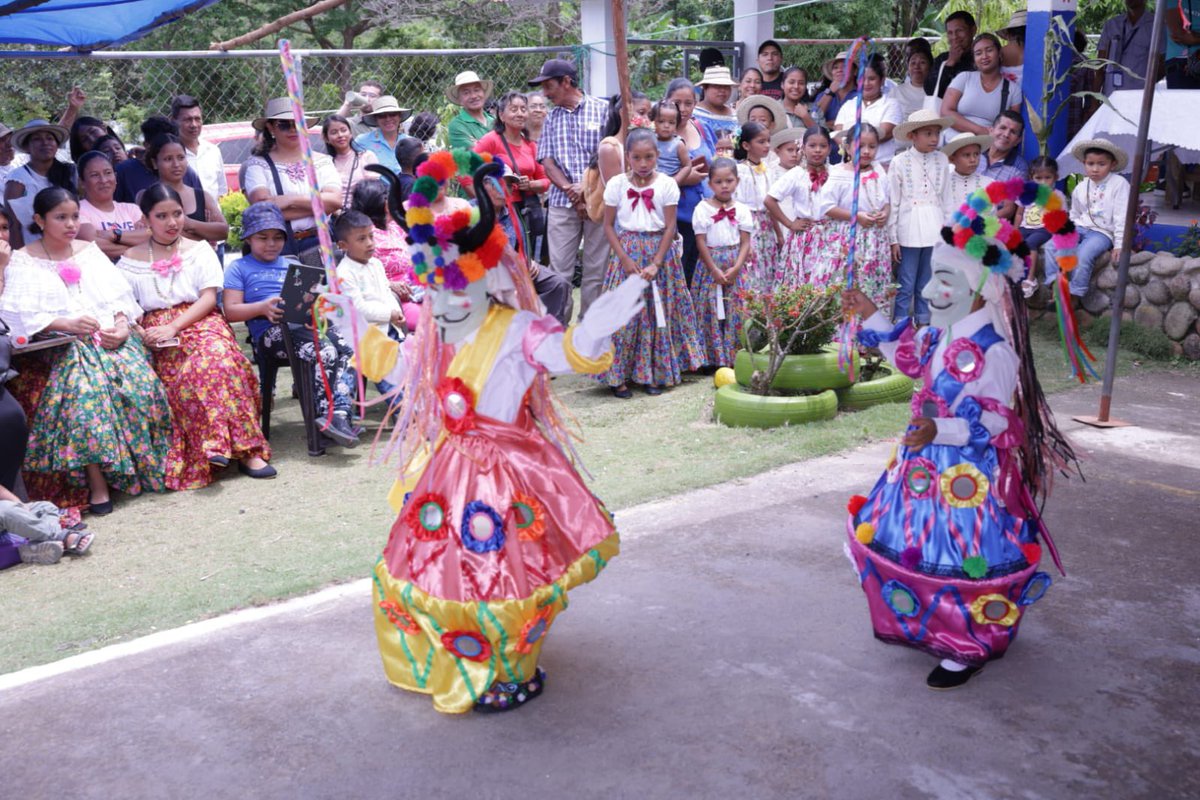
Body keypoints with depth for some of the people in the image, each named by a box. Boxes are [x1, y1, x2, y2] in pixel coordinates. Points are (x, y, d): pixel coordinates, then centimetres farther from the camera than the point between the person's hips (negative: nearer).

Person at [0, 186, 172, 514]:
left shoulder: (90, 250, 22)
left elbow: (120, 294, 15)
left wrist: (122, 323, -6)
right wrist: (66, 323, -18)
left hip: (111, 336, 3)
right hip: (63, 345, -3)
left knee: (141, 382, -26)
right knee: (86, 388, -33)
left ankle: (143, 465, -13)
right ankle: (97, 481, -27)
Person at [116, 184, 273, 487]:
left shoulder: (199, 251, 14)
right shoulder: (131, 260, 15)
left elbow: (209, 298, 2)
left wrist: (174, 327, -12)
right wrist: (139, 332, -15)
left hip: (200, 323, 0)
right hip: (156, 333, 0)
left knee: (217, 354, -34)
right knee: (184, 374, -32)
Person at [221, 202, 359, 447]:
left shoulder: (292, 266, 30)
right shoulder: (239, 268, 15)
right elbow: (230, 311, 4)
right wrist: (262, 307, -14)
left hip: (308, 324, 5)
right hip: (271, 332, -5)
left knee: (349, 349, -27)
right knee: (325, 352, -33)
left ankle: (340, 415, -36)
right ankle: (325, 416, -25)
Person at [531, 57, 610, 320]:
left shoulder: (603, 109, 2)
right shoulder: (552, 117, 13)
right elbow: (547, 161, 6)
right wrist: (569, 188, -11)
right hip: (562, 203, 2)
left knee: (596, 269, 3)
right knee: (559, 269, 0)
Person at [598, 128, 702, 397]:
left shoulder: (667, 184, -3)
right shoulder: (617, 184, -1)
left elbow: (670, 227, -3)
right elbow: (608, 225, 1)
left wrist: (656, 264, -12)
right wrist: (625, 259, -9)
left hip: (659, 252, 0)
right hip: (628, 251, 0)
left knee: (659, 312, 3)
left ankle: (655, 374, 15)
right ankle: (619, 376, 5)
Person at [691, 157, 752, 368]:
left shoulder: (741, 209, 4)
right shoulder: (703, 209, -3)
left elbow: (746, 242, 2)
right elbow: (701, 242, -5)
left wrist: (736, 268, -11)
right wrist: (715, 270, -11)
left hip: (735, 266, 2)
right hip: (710, 265, -2)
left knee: (736, 311, 0)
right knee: (710, 310, -3)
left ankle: (736, 357, 8)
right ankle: (712, 358, 4)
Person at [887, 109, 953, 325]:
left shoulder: (942, 160, 5)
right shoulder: (900, 161, -5)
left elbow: (946, 198, 7)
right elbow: (892, 202, -4)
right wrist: (893, 238, -5)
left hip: (935, 231, 3)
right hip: (908, 231, -3)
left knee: (927, 285, 11)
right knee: (905, 285, 1)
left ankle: (923, 324, 21)